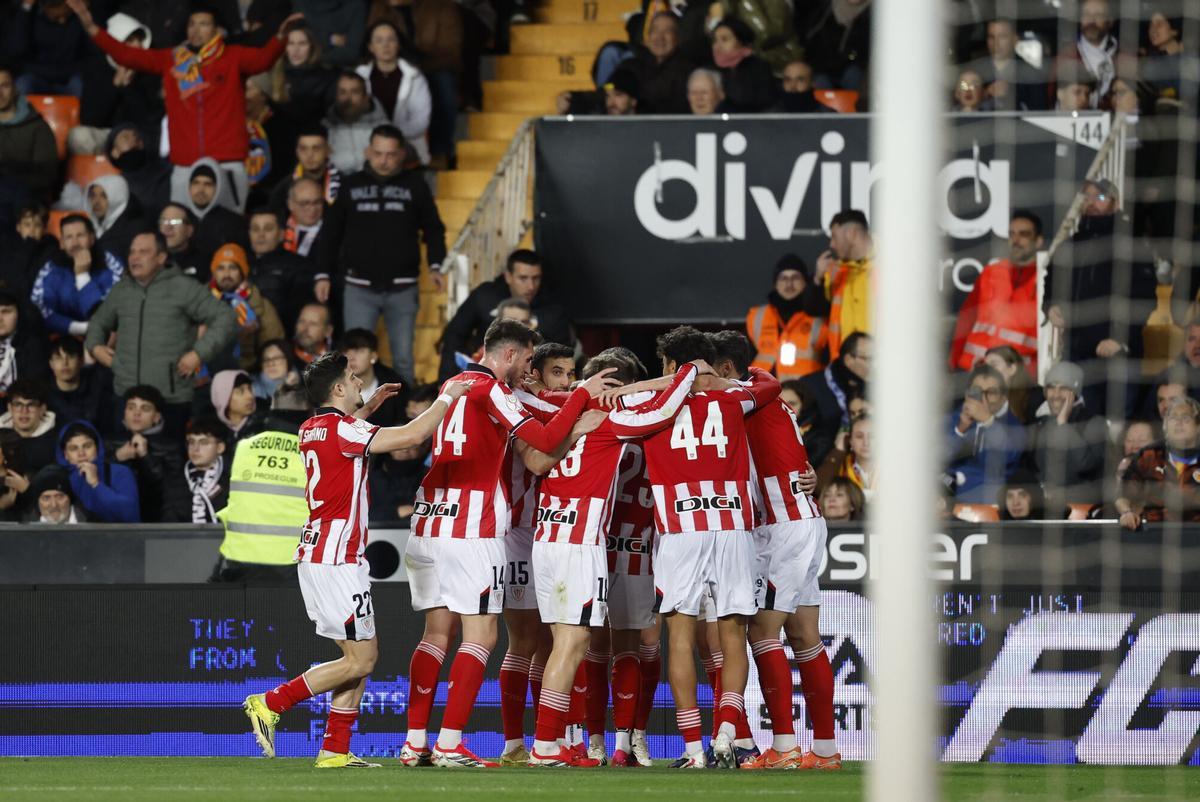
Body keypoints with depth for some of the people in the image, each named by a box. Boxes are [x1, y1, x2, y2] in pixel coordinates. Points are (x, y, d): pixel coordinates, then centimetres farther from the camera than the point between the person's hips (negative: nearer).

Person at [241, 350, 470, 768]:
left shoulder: (311, 430, 13)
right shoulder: (342, 430, -14)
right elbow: (411, 435, -21)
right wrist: (447, 397, -7)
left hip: (315, 555, 9)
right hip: (337, 560, -9)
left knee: (361, 655, 12)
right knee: (361, 659, -5)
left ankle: (336, 750, 9)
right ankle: (271, 704, -5)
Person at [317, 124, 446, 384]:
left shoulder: (415, 185, 3)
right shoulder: (352, 185, 5)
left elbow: (433, 229, 7)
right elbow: (332, 233, 10)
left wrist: (436, 265, -7)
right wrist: (323, 273, 4)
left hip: (402, 289, 0)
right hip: (359, 288, 0)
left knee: (403, 357, 3)